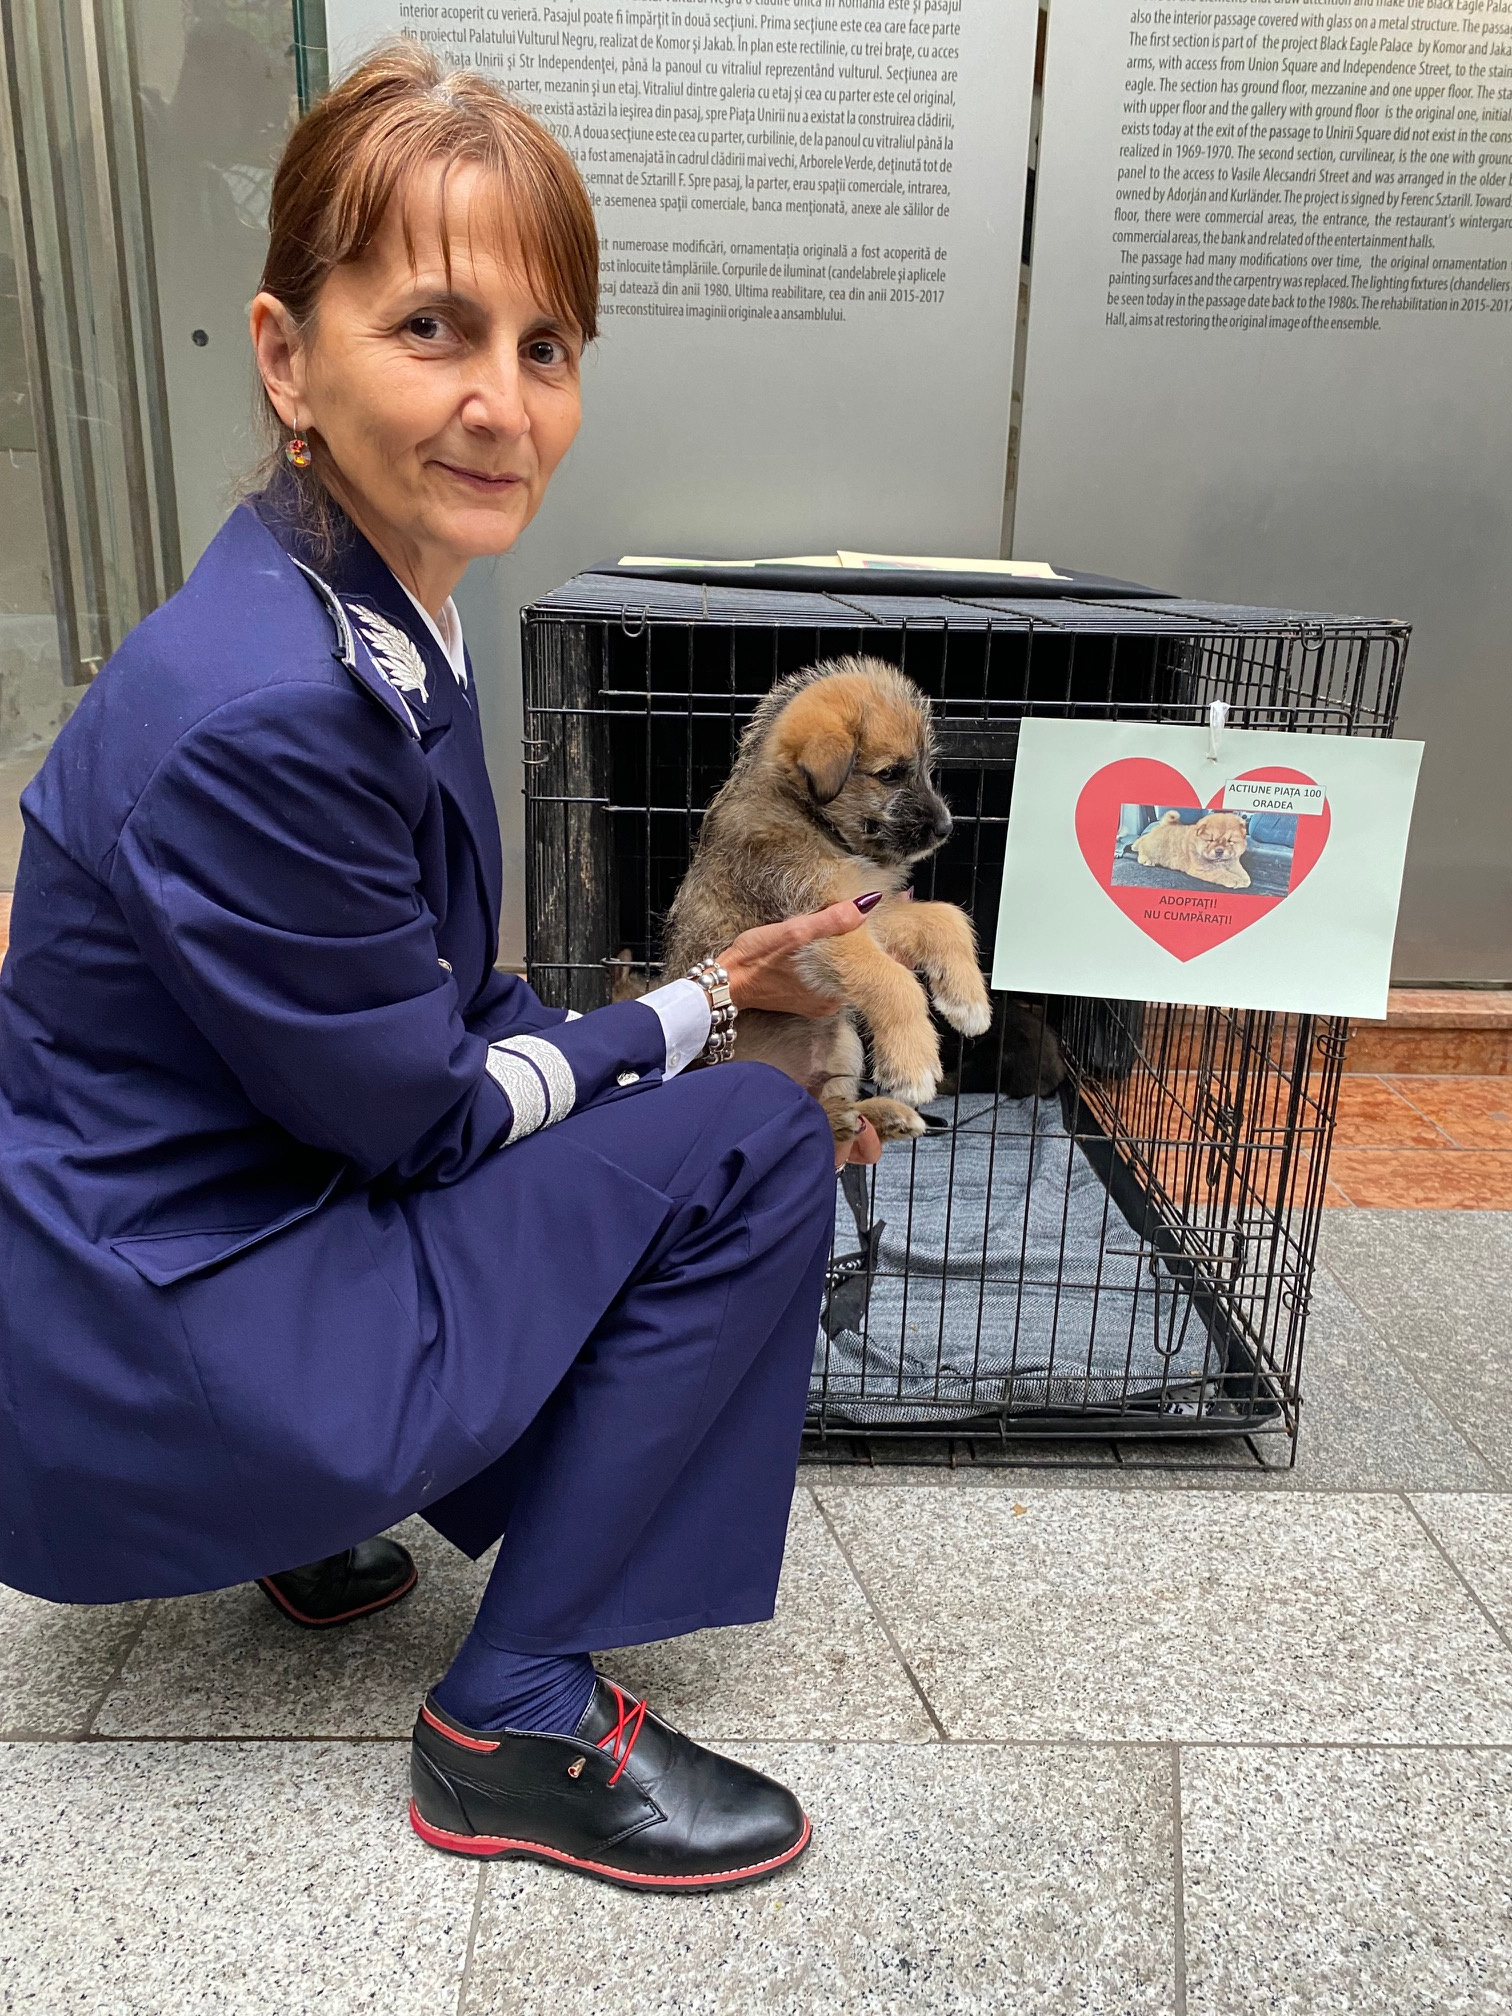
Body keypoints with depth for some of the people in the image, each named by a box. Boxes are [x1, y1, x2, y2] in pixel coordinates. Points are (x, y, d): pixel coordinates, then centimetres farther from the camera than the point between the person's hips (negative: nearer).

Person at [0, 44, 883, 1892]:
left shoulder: (381, 616, 1)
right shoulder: (260, 710, -29)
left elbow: (443, 1016, 7)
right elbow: (427, 1116, -18)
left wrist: (711, 1016, -1)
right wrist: (702, 1014, -6)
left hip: (255, 1208, 9)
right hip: (149, 1370, -9)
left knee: (713, 1113, 16)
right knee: (745, 1155, -12)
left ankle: (332, 1521, 18)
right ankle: (520, 1725, 1)